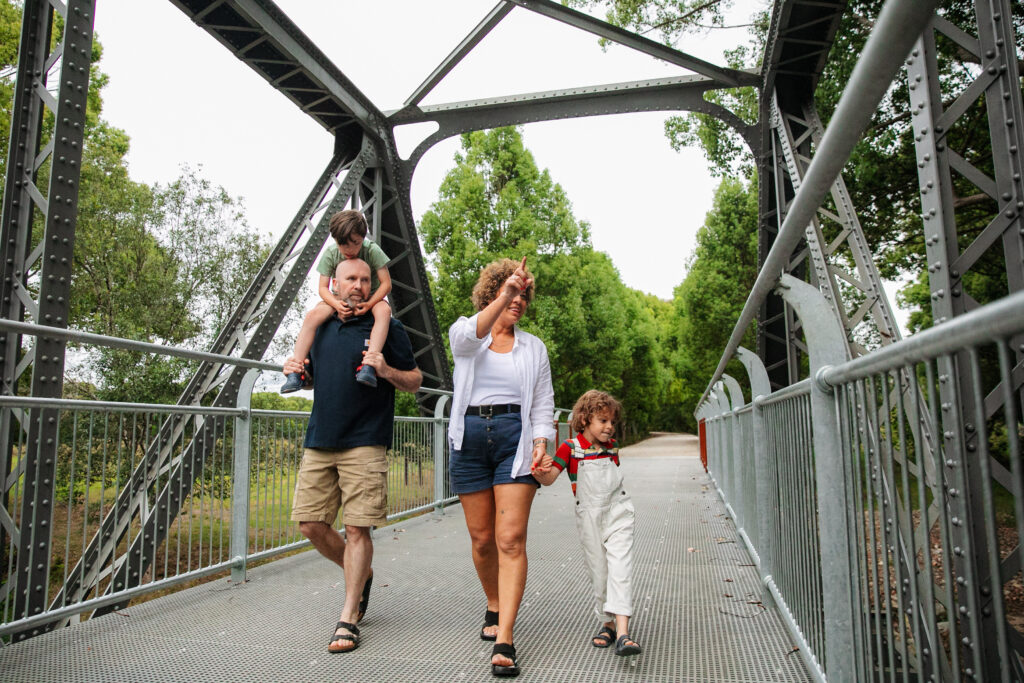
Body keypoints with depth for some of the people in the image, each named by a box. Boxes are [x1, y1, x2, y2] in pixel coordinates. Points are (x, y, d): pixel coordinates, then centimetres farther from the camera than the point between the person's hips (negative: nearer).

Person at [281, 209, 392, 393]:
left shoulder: (372, 251, -16)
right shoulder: (330, 255, -10)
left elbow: (386, 284, -16)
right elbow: (322, 288, -9)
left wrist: (369, 304, -33)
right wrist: (336, 304, -30)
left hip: (369, 299, -2)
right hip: (340, 299, 2)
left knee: (384, 310, -38)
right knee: (312, 315, -27)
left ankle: (368, 364, -49)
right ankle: (296, 370, -27)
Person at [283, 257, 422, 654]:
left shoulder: (387, 328, 1)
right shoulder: (320, 327, 16)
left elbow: (415, 381, 3)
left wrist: (387, 371, -17)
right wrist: (295, 370, 6)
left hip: (364, 444, -5)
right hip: (319, 442, 5)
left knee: (357, 529, -4)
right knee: (311, 524, 4)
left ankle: (348, 618, 9)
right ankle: (361, 574, 30)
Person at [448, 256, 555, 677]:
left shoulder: (533, 347, 14)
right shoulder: (463, 334, 8)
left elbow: (543, 404, 11)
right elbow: (470, 335, -20)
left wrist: (541, 442, -7)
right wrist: (502, 296, -34)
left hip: (515, 439, 0)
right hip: (470, 438, 0)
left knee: (511, 539, -10)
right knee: (481, 538, 9)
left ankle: (504, 640, -7)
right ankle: (494, 606, 35)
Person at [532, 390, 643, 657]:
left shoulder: (611, 446, 7)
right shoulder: (570, 448, -6)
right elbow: (548, 479, -12)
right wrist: (539, 472, -34)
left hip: (617, 512, 2)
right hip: (589, 516, -1)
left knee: (620, 567, -12)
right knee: (598, 572, 6)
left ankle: (623, 632, -16)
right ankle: (608, 623, 26)